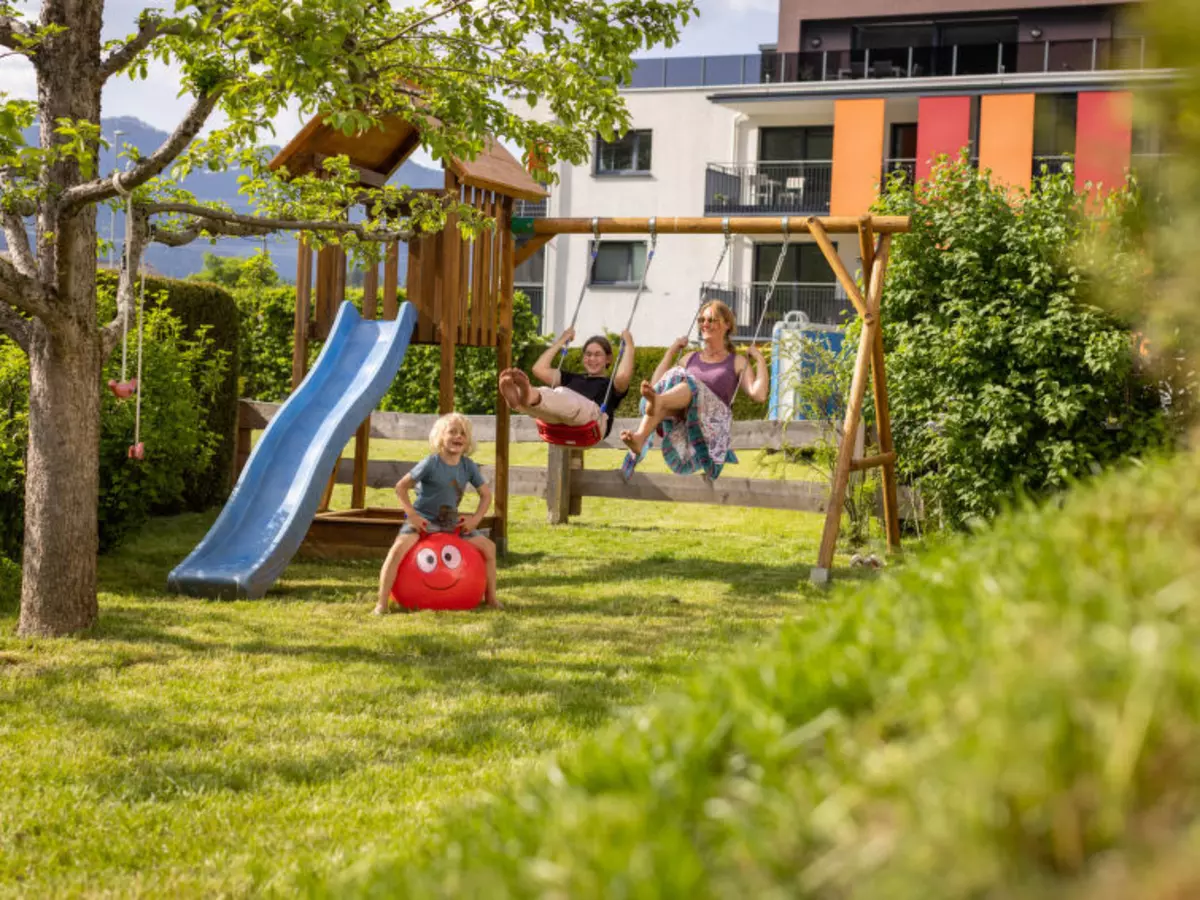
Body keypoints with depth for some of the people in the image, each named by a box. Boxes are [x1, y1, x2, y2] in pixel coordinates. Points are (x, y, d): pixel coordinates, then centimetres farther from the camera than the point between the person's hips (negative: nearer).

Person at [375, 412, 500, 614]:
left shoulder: (468, 466, -1)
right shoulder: (430, 463, -15)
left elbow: (486, 494, 8)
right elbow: (401, 487, -11)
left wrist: (476, 519, -6)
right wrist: (412, 515, -18)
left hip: (451, 521, 5)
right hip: (423, 520, -5)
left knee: (488, 547, 0)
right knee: (399, 549, -30)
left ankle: (491, 598, 14)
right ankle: (382, 603, -25)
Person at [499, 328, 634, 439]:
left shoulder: (612, 385, 30)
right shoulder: (572, 379, 44)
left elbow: (623, 377, 4)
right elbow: (539, 369, 36)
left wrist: (629, 345, 15)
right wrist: (561, 341, 42)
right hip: (560, 424, 4)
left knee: (563, 394, -38)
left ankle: (530, 397, -72)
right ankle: (517, 398, -69)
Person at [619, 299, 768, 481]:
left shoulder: (737, 363, 21)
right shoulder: (691, 358, 32)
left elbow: (758, 395, 3)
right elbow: (657, 384, 23)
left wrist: (760, 359, 7)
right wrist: (671, 351, 27)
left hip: (713, 422, -3)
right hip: (679, 425, 3)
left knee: (688, 382, -31)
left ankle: (656, 403, -70)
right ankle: (639, 439, -59)